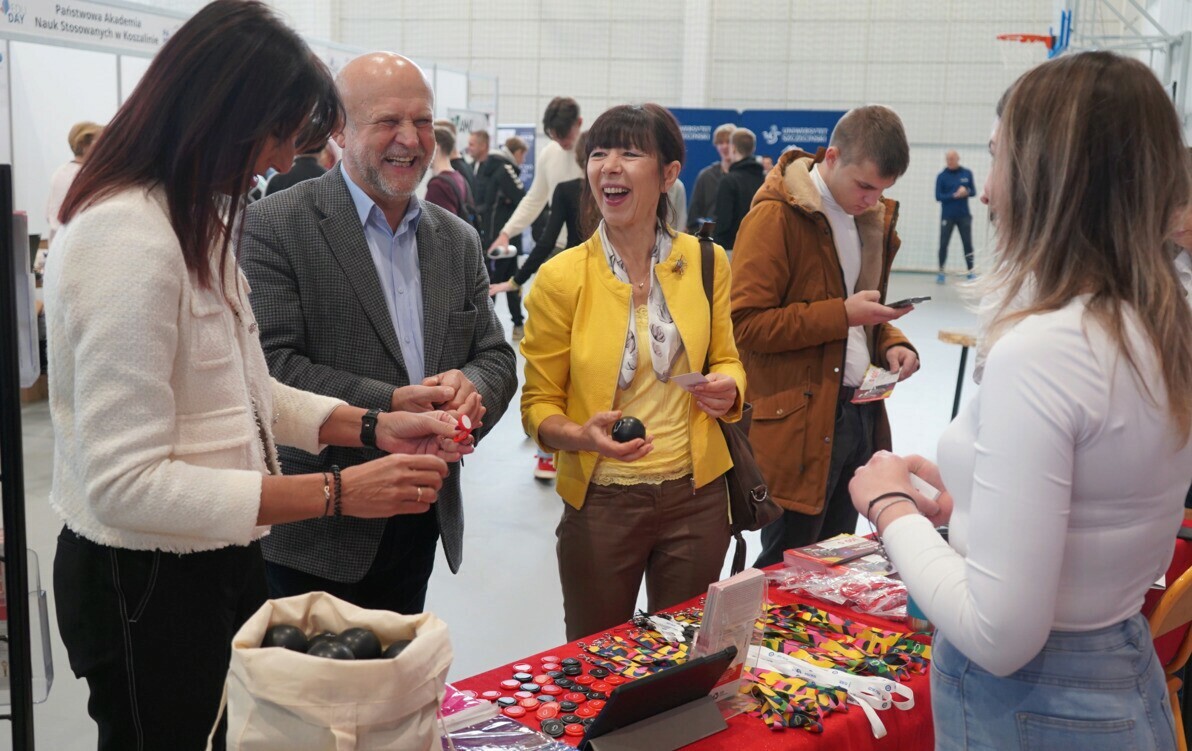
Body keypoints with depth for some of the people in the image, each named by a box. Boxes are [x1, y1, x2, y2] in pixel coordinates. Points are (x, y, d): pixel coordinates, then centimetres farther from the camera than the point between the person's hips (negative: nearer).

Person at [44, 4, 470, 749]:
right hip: (149, 585, -9)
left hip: (218, 561, 9)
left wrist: (371, 427, -1)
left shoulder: (200, 219, 9)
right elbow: (125, 482, -25)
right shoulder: (126, 237, -23)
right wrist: (333, 493, -28)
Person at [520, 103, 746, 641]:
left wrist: (728, 388, -11)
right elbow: (539, 404, -3)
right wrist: (581, 435, -23)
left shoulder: (706, 263, -2)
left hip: (695, 494, 2)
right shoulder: (560, 278, -9)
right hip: (601, 501, -2)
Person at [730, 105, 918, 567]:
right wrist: (842, 314, -21)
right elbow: (745, 324, -17)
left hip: (860, 415, 8)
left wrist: (890, 343, 4)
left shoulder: (873, 216, 12)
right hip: (797, 423, -7)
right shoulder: (775, 216, -12)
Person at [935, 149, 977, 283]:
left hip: (964, 216, 2)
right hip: (947, 216, -1)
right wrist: (954, 195, -19)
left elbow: (973, 191, 7)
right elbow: (938, 196, -7)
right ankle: (941, 273, 6)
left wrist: (966, 192, -16)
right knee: (943, 244, -2)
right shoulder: (941, 176, -2)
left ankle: (970, 273, 9)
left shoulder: (967, 173, 5)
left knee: (968, 244, 2)